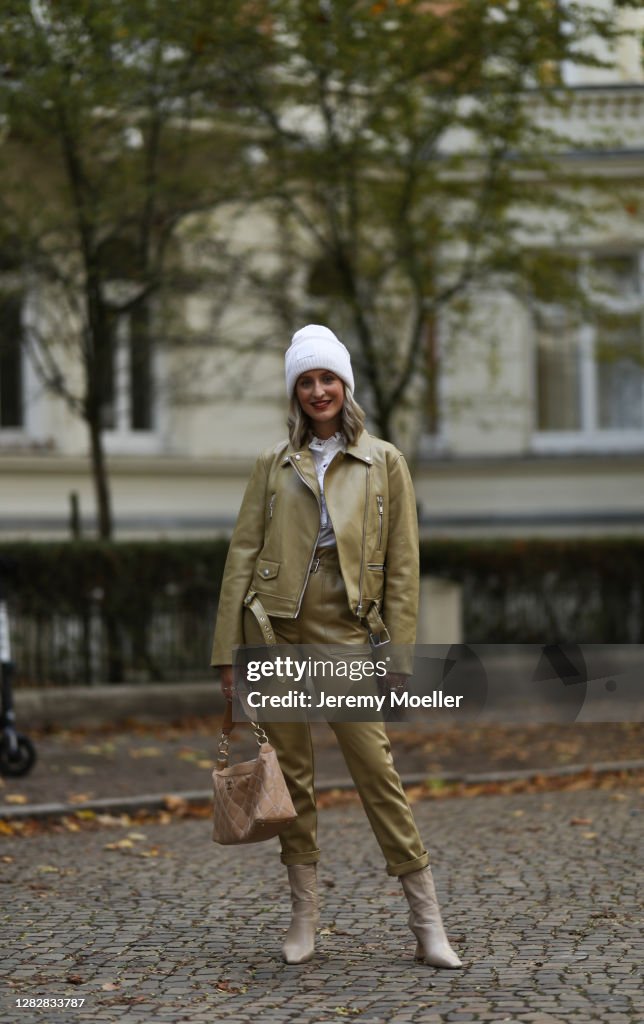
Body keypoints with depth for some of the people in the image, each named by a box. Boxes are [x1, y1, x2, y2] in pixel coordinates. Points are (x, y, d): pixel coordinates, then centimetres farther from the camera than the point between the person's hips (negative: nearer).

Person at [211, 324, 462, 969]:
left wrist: (398, 654, -2)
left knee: (377, 772, -6)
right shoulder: (273, 465, 8)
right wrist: (228, 651, 2)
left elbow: (402, 563, 4)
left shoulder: (384, 463, 5)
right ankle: (303, 917, 14)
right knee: (291, 776, 4)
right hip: (277, 633, 2)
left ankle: (427, 924, -2)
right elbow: (242, 555, 7)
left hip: (347, 635, -2)